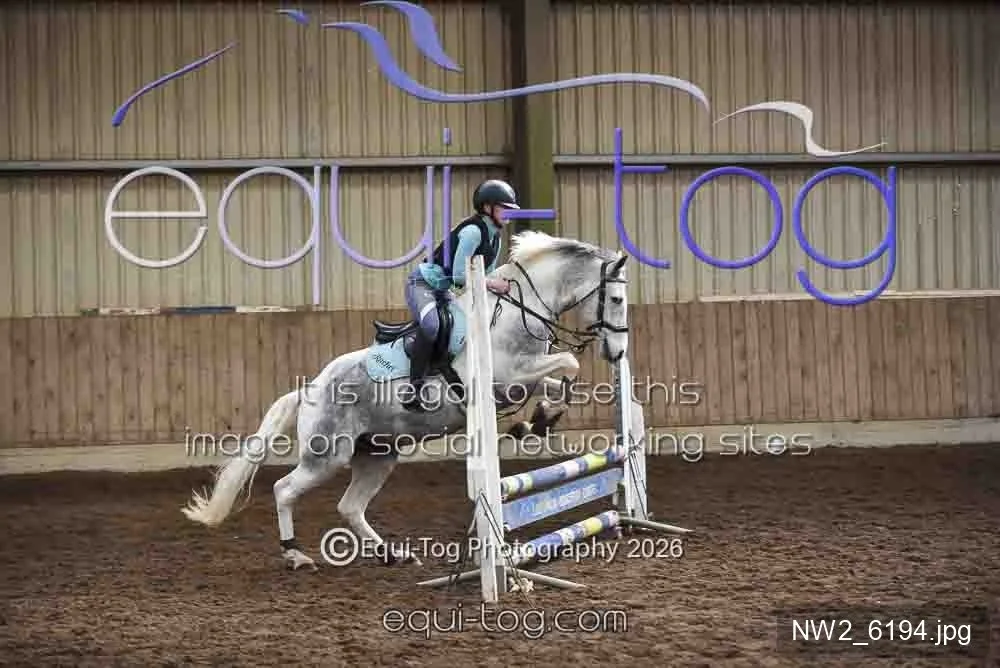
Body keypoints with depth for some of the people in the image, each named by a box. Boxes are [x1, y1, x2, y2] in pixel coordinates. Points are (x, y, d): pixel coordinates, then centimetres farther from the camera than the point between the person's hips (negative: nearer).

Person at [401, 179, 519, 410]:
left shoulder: (495, 239, 9)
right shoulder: (473, 231, -20)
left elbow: (484, 275, 14)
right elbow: (459, 275, -23)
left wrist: (498, 285, -5)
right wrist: (490, 283, -23)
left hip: (443, 290, 10)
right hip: (422, 283, -10)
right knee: (430, 326, -33)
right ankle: (414, 389, -33)